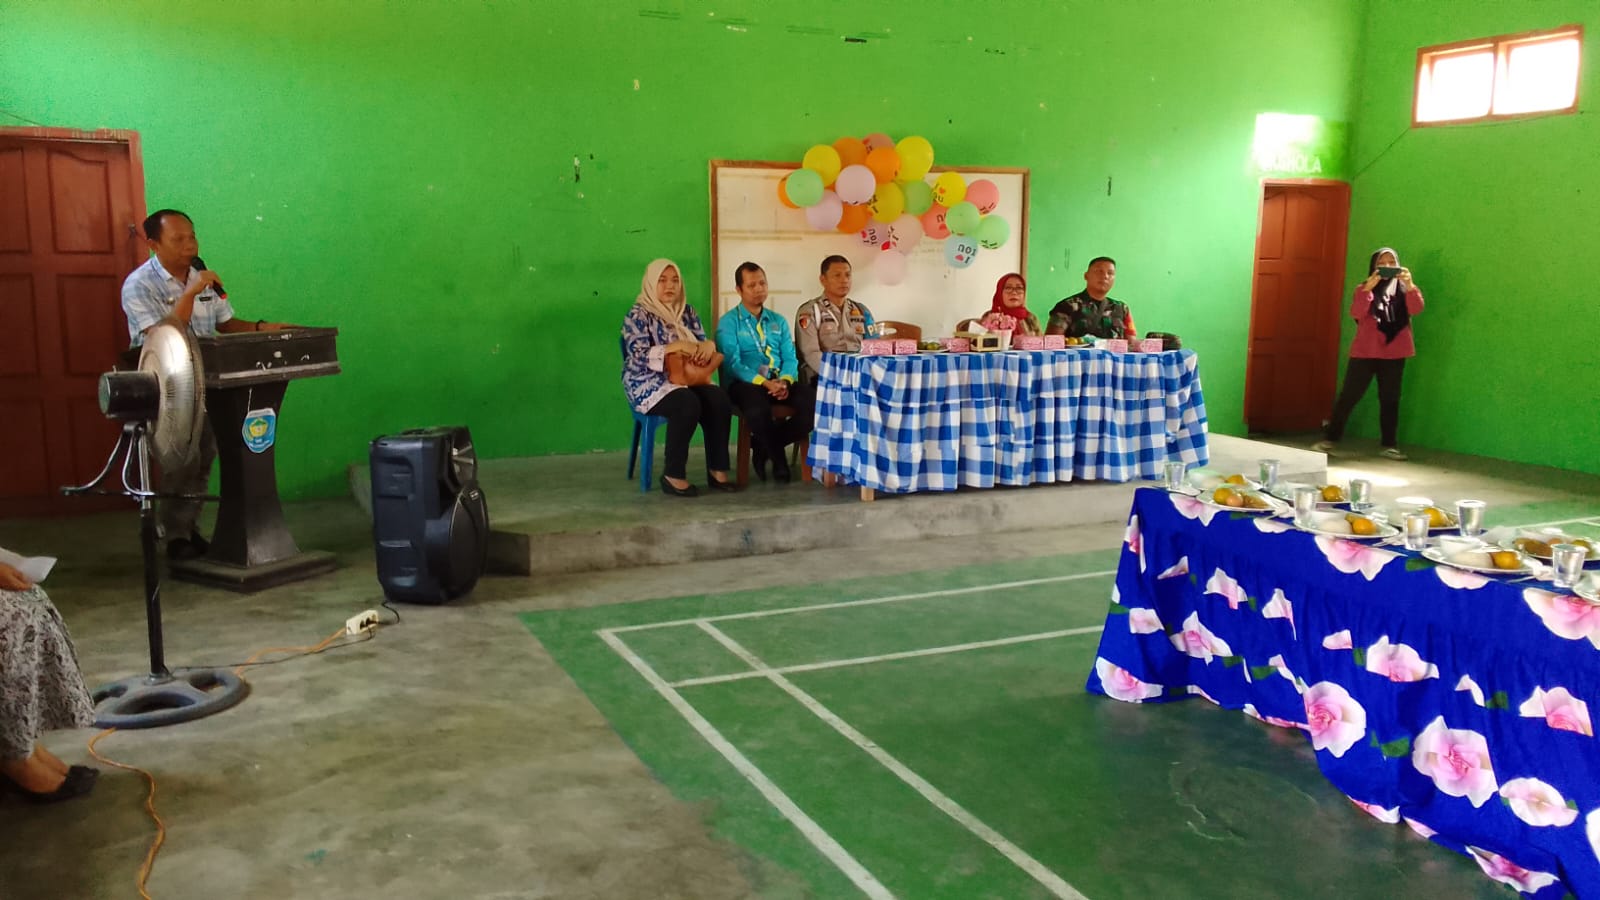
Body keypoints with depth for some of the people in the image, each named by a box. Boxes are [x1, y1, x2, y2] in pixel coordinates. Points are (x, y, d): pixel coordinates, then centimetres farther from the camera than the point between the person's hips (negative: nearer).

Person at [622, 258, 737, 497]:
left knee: (719, 399, -24)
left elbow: (704, 342, 12)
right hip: (650, 384, -6)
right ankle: (673, 475, -23)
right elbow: (639, 357, -15)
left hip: (685, 380, 6)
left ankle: (717, 470, -18)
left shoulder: (687, 312, 15)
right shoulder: (638, 315, -4)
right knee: (688, 404, -35)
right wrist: (678, 345, -22)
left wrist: (708, 345, -14)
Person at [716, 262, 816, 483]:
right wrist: (764, 382, -23)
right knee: (758, 409, -40)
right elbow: (733, 363, -9)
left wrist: (785, 381, -14)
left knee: (815, 402, -25)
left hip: (779, 383, 5)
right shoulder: (728, 322, 3)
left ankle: (763, 446, -5)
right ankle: (778, 460, -10)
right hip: (745, 383, -5)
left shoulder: (778, 321, 19)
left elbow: (790, 358, 9)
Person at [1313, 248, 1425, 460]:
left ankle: (1390, 445, 12)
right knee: (1349, 396, -1)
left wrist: (1409, 284, -26)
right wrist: (1368, 287, -27)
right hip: (1365, 352, -2)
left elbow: (1416, 309, -12)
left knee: (1390, 399, 6)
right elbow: (1356, 313, -15)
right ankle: (1330, 439, 5)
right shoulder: (1364, 288, 3)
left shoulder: (1403, 289, 7)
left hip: (1394, 353, 2)